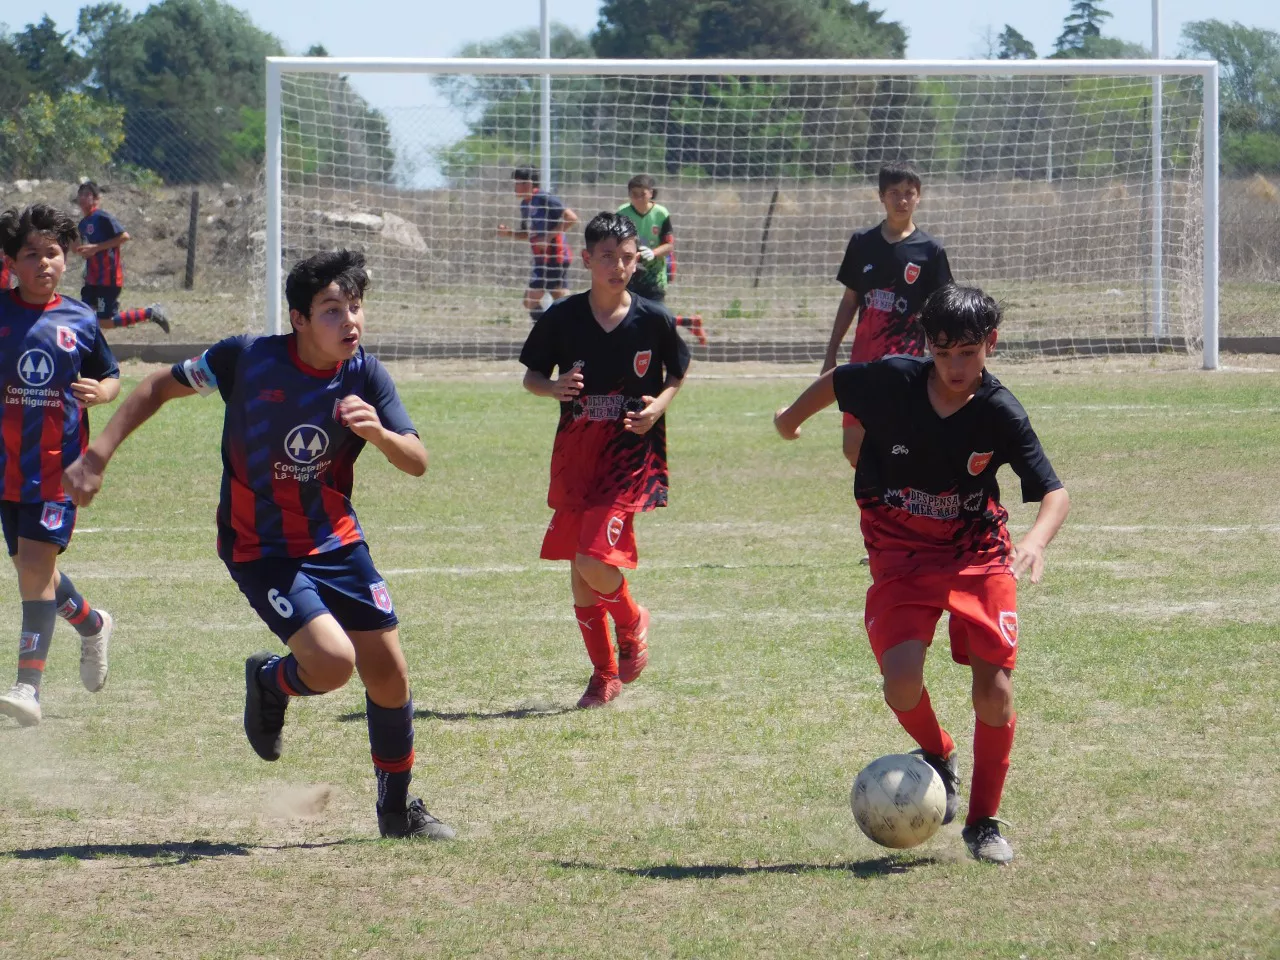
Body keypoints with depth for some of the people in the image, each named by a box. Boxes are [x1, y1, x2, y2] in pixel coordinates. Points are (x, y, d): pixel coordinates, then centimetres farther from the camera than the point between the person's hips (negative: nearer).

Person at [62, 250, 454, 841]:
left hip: (337, 542, 4)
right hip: (260, 549, -4)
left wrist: (379, 433, -35)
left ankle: (398, 809, 25)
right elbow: (160, 387, -3)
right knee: (332, 662, -23)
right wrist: (98, 454, -9)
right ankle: (270, 683, 14)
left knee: (388, 673, 3)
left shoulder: (365, 376, -10)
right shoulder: (248, 359, -18)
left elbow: (417, 463, -12)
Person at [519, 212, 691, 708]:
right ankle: (604, 674, 21)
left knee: (595, 562, -17)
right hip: (575, 453, 3)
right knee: (578, 570, 6)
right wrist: (554, 387, -16)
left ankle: (632, 622, 15)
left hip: (631, 453, -3)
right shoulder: (562, 318, -2)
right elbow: (530, 376, 7)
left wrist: (660, 404, -7)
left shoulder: (654, 320, -3)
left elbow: (678, 373, 12)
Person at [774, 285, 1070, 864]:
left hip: (978, 553, 0)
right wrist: (792, 417, 25)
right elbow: (835, 382, 7)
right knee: (902, 678, -20)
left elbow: (1055, 492, -18)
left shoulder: (1000, 413, -17)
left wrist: (1035, 542, -39)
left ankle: (984, 823, 14)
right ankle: (936, 758, 15)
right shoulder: (891, 380, -15)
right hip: (901, 552, 0)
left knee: (994, 691, -8)